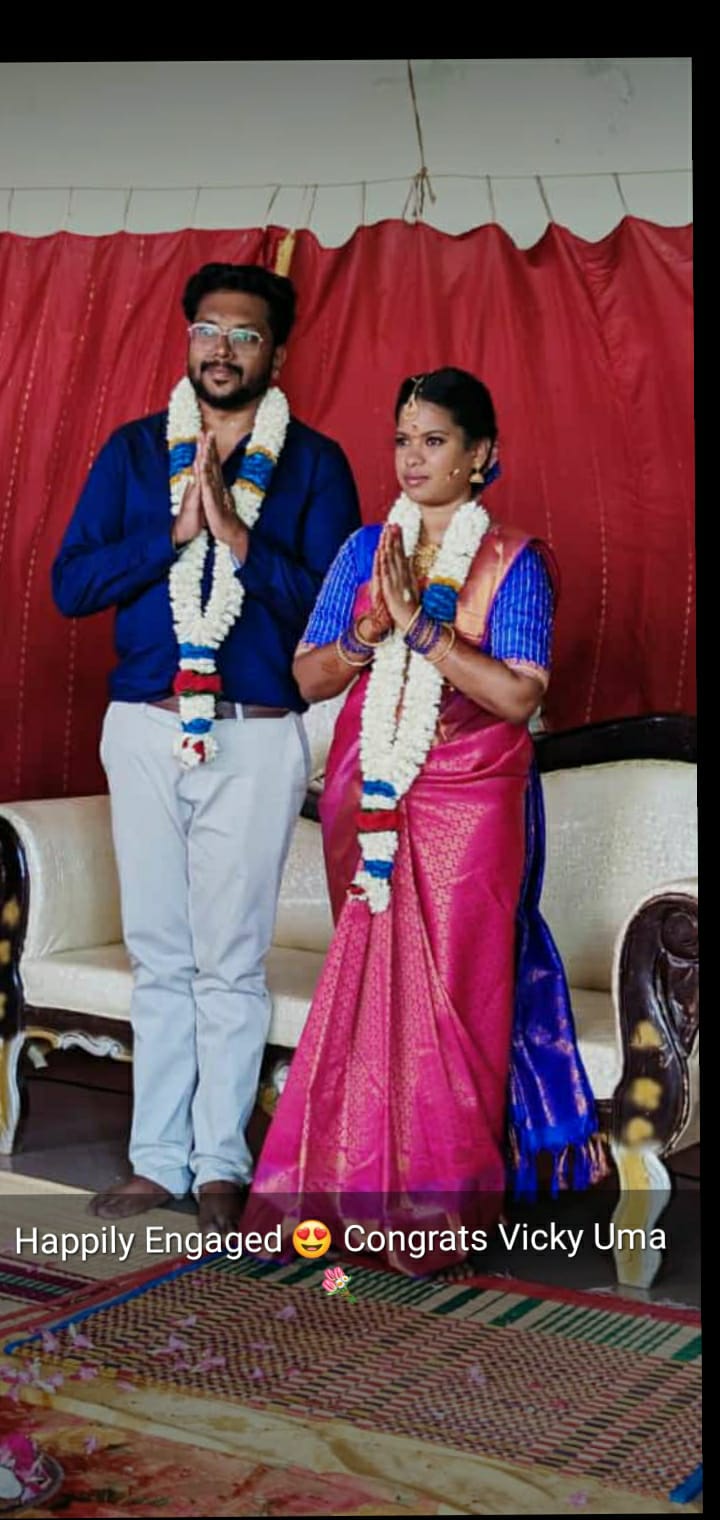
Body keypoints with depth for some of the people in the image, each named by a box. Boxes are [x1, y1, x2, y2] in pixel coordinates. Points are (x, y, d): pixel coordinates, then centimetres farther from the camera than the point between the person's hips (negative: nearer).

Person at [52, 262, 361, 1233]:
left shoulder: (313, 463, 3)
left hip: (257, 740, -2)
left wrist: (237, 535, -16)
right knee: (159, 957, 7)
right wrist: (174, 531, -11)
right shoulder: (133, 451, 9)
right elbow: (71, 584, 0)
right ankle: (158, 1160, 16)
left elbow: (332, 602, -7)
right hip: (146, 731, 2)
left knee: (231, 962, 0)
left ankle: (220, 1165, 10)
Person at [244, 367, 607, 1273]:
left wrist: (420, 623, -19)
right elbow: (310, 678, 6)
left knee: (452, 988, -1)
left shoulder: (513, 561, -3)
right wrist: (369, 631, -13)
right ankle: (366, 1187, 18)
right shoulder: (365, 550, 8)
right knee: (370, 984, 6)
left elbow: (517, 695, -14)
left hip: (466, 806, -3)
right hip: (368, 802, 4)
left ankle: (444, 1203, 11)